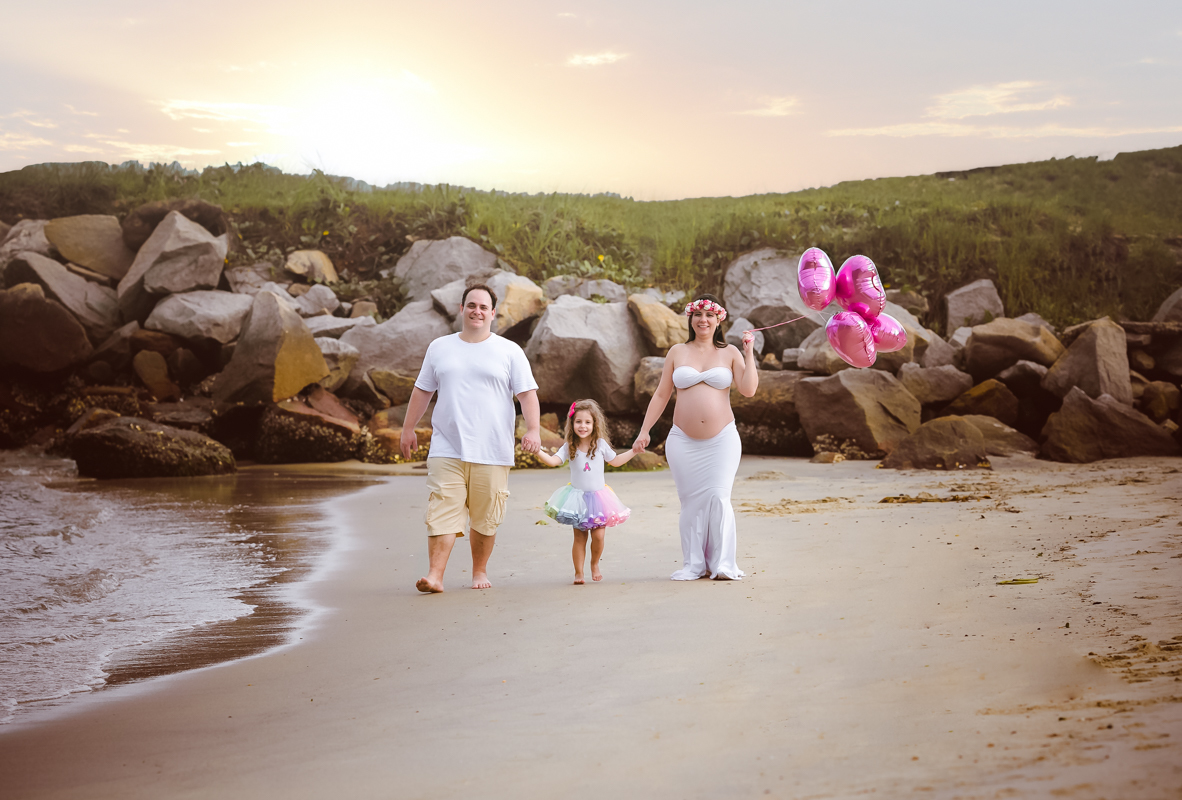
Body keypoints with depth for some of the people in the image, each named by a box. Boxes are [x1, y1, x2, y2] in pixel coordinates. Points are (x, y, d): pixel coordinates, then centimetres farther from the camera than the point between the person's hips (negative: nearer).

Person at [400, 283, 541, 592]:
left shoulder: (510, 352, 6)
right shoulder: (439, 348, 13)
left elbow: (527, 394, 2)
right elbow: (422, 391, 19)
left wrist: (533, 429, -12)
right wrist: (408, 428, 18)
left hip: (491, 452, -1)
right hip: (447, 449, 1)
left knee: (485, 519, 4)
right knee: (441, 513, -10)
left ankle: (480, 572, 20)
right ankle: (435, 576, -13)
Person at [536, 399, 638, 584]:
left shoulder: (600, 444, 0)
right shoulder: (569, 447, -3)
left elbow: (615, 461, 13)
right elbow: (554, 460, -13)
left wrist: (633, 451, 9)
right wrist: (537, 451, -27)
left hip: (598, 496, 1)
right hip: (578, 498, -1)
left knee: (598, 535, -4)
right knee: (579, 537, 0)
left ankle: (595, 564, 22)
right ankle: (578, 572, 10)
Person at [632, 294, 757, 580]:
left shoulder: (730, 353, 7)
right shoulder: (677, 352, 10)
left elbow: (749, 389, -5)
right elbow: (661, 395, 12)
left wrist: (749, 352, -5)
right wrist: (644, 432, 9)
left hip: (722, 439, -1)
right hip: (683, 441, 1)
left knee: (718, 498, -10)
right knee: (691, 501, 0)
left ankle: (722, 564, -2)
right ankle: (693, 565, 7)